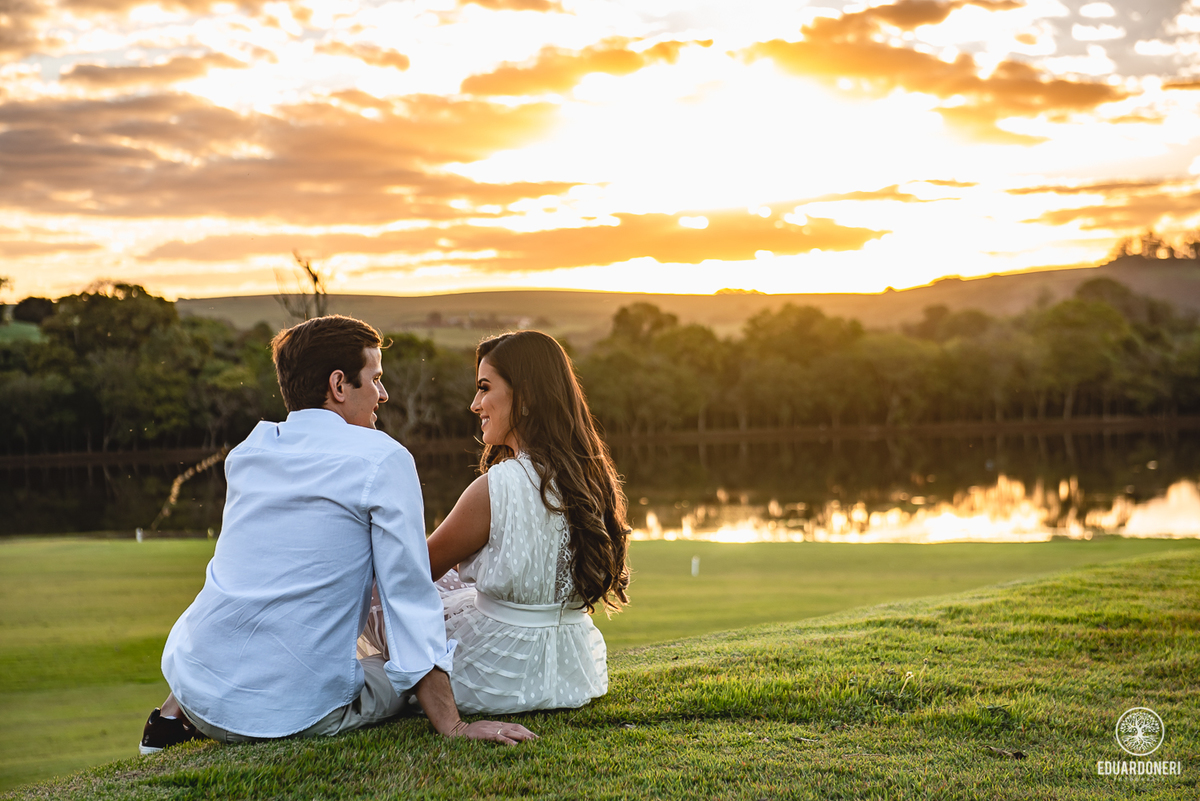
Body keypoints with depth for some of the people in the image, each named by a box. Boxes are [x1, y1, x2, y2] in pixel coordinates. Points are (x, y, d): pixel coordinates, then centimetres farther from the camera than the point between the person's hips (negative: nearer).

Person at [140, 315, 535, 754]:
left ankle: (172, 717, 19)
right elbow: (409, 595, -12)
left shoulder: (246, 452, 8)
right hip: (300, 712, -6)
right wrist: (451, 726, -11)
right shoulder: (382, 459, -9)